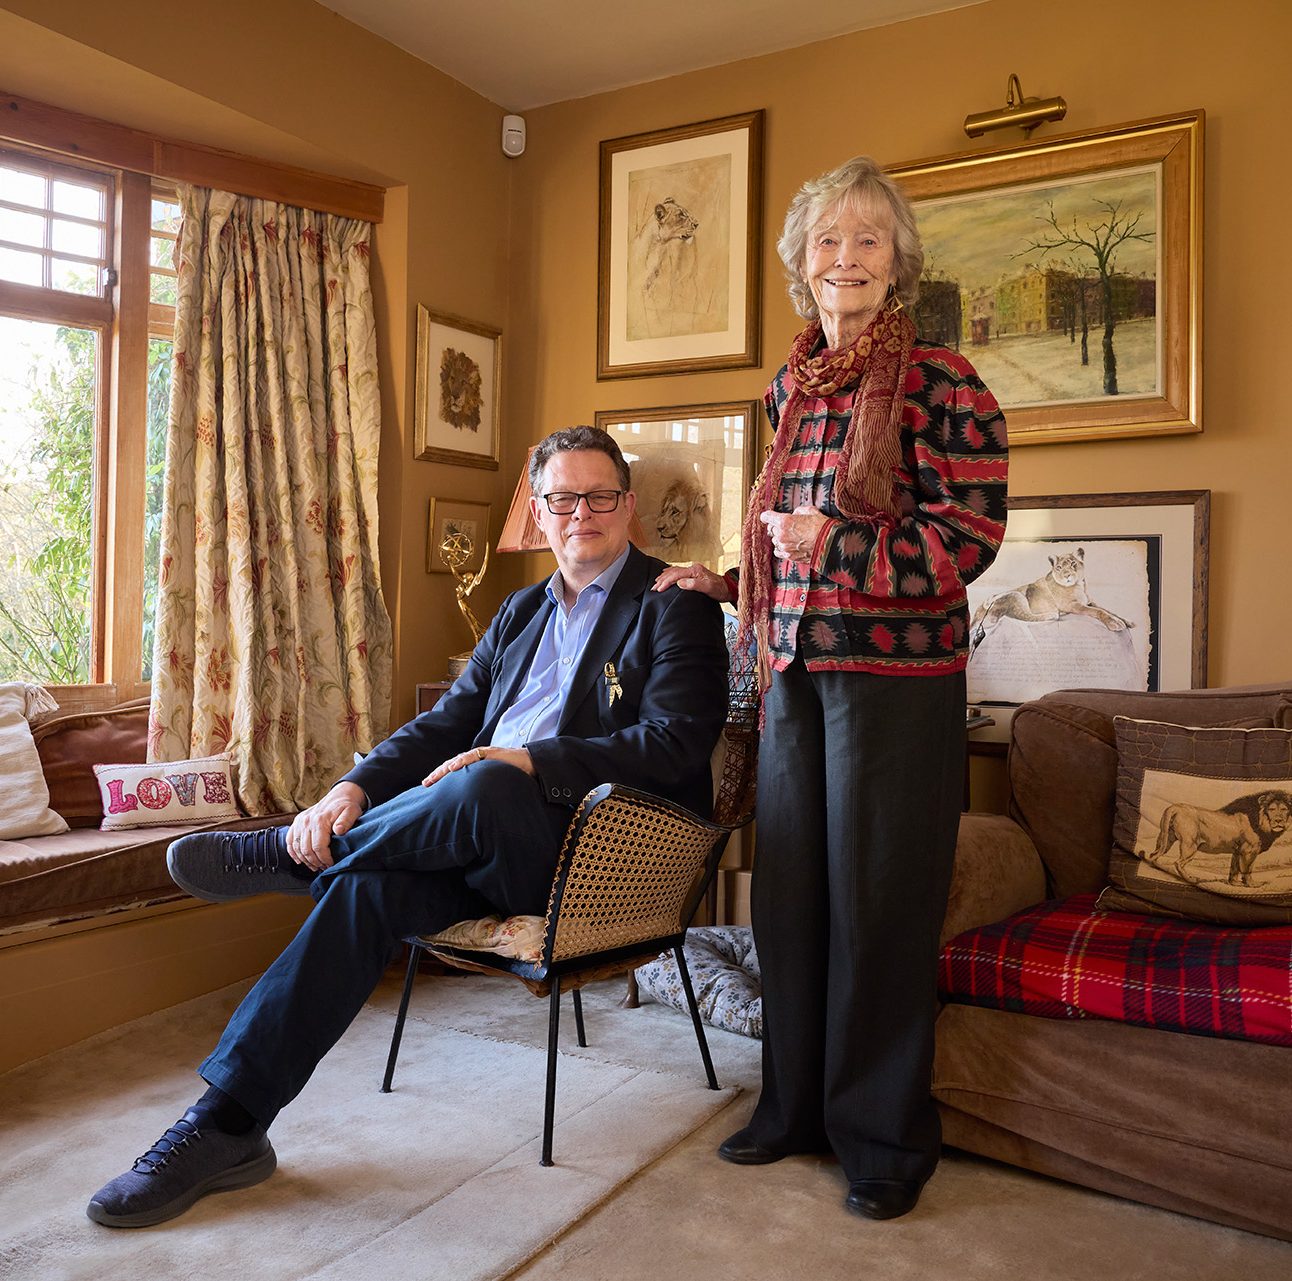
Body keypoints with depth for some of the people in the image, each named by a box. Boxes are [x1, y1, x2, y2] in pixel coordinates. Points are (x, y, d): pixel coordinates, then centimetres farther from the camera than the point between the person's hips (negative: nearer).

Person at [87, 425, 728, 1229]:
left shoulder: (676, 608, 0)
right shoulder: (522, 613, 21)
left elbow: (675, 742, -14)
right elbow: (446, 724, 15)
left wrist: (527, 762, -25)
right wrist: (354, 790, -4)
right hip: (488, 851, 6)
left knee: (486, 787, -36)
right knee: (370, 885, -22)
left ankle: (283, 853, -11)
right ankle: (227, 1124, -14)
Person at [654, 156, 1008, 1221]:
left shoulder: (941, 383, -6)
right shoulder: (790, 389, 14)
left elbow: (969, 537, -12)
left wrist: (830, 546, -18)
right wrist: (733, 581, 18)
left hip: (896, 676, -6)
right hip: (795, 672, 6)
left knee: (879, 902, 1)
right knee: (789, 893, 11)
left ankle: (887, 1137, 21)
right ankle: (798, 1105, 30)